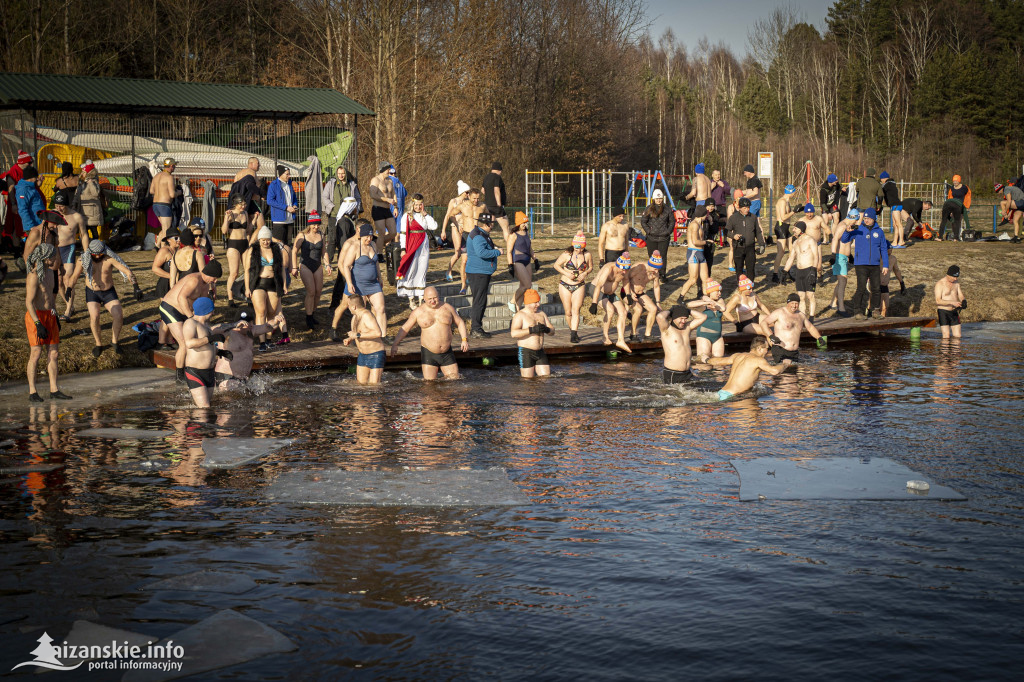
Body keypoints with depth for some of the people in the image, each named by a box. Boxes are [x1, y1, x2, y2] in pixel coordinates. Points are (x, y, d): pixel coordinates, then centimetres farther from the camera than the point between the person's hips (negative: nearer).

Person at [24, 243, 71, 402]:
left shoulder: (50, 272, 12)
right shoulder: (33, 276, -16)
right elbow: (29, 302, -19)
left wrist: (55, 317, 24)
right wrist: (38, 324, -23)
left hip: (49, 316, 8)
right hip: (36, 317, -8)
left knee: (54, 353, 6)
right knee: (35, 354, -7)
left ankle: (54, 390, 11)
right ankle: (32, 393, -1)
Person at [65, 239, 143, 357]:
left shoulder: (110, 258, -18)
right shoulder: (83, 260, -12)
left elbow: (127, 271, -25)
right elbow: (74, 277, -8)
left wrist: (136, 287, -38)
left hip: (109, 292, 0)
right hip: (92, 293, 0)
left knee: (119, 316, -16)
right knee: (94, 316, -23)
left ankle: (114, 341, 11)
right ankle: (98, 344, 0)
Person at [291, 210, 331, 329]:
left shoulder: (321, 235, 6)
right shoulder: (302, 235, -8)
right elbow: (294, 251, -5)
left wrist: (327, 265, 12)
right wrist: (294, 268, -8)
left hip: (318, 267, 5)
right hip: (305, 266, -5)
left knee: (318, 292, 3)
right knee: (311, 292, -13)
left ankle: (312, 315, 21)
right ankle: (308, 319, -5)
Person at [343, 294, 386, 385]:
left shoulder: (366, 316, -22)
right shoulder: (355, 316, 7)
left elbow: (378, 333, -36)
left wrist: (357, 335, -32)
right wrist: (350, 339, 2)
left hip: (375, 355, -9)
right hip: (363, 355, 9)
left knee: (374, 384, -10)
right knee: (361, 382, 9)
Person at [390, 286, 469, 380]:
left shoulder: (447, 308, 3)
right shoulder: (419, 311, -2)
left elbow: (460, 322, 13)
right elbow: (404, 328, 2)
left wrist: (464, 340, 0)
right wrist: (395, 344, -8)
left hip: (447, 354, 2)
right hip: (429, 354, -2)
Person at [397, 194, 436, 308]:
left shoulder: (425, 216, 10)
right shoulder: (407, 216, -2)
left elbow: (434, 226, -4)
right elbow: (402, 233, -4)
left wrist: (425, 214, -5)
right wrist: (403, 249, -10)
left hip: (424, 247, 4)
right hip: (411, 247, -4)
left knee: (422, 272, 6)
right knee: (410, 273, -2)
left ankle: (421, 299, 10)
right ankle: (411, 301, 3)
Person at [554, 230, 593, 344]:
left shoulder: (587, 255, -4)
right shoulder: (566, 254, -9)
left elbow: (591, 267, 12)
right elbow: (556, 265, 0)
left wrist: (585, 274, -9)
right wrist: (566, 273, -14)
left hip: (579, 286, 0)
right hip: (565, 285, 0)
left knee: (576, 310, -12)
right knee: (568, 312, 7)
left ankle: (574, 335, -14)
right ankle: (572, 329, 33)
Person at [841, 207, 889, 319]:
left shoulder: (879, 231, 10)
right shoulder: (858, 230, 2)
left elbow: (883, 249, 15)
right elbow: (843, 239, -2)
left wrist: (885, 264, 10)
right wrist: (847, 231, -22)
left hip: (875, 265, 3)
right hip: (861, 265, -3)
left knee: (876, 289, 4)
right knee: (861, 288, -14)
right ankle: (858, 312, -11)